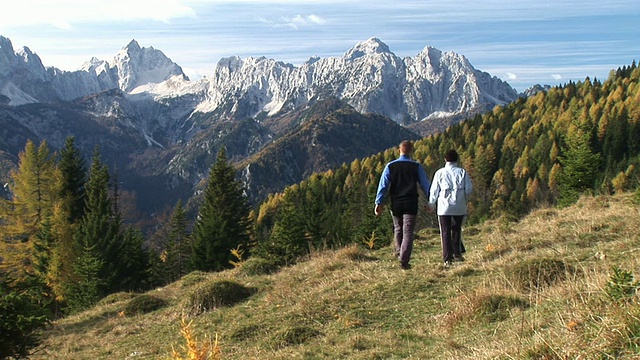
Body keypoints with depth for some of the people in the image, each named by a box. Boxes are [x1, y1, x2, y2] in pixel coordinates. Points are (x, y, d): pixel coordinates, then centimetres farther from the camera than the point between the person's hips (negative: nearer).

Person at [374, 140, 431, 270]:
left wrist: (379, 202, -3)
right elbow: (425, 185, 2)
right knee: (408, 232, -1)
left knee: (398, 229, 21)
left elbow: (383, 185, -3)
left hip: (396, 203, 1)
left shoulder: (390, 166, 1)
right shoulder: (416, 167, 0)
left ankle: (399, 253, 26)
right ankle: (404, 260, -8)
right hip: (411, 204, -1)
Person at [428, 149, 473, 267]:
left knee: (445, 232, 3)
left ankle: (447, 258, 0)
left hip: (444, 207, -1)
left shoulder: (440, 173, -1)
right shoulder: (462, 172, 1)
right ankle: (457, 253, 19)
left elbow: (434, 190, 1)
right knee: (457, 230, 19)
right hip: (459, 207, 1)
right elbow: (469, 188, 0)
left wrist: (431, 204, 14)